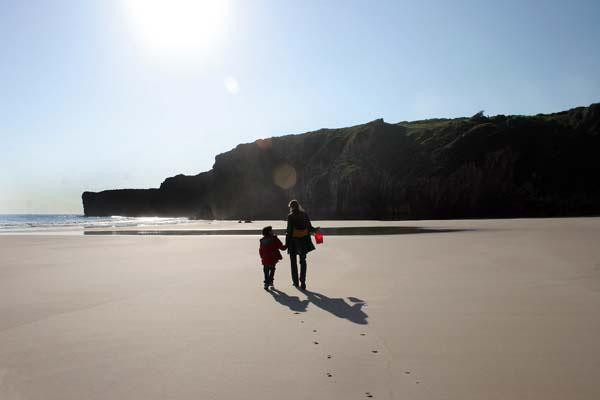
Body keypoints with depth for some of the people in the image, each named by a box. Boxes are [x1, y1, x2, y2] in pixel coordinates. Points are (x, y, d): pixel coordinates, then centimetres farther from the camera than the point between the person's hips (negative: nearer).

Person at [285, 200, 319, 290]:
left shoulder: (290, 216, -13)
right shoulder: (305, 215, -1)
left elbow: (289, 231, -14)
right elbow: (309, 228, 0)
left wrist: (286, 243, -6)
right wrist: (315, 229, 22)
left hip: (293, 240, -3)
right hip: (303, 240, 3)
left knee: (293, 262, 15)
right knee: (303, 261, 12)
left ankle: (295, 281, 23)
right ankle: (303, 283, 7)